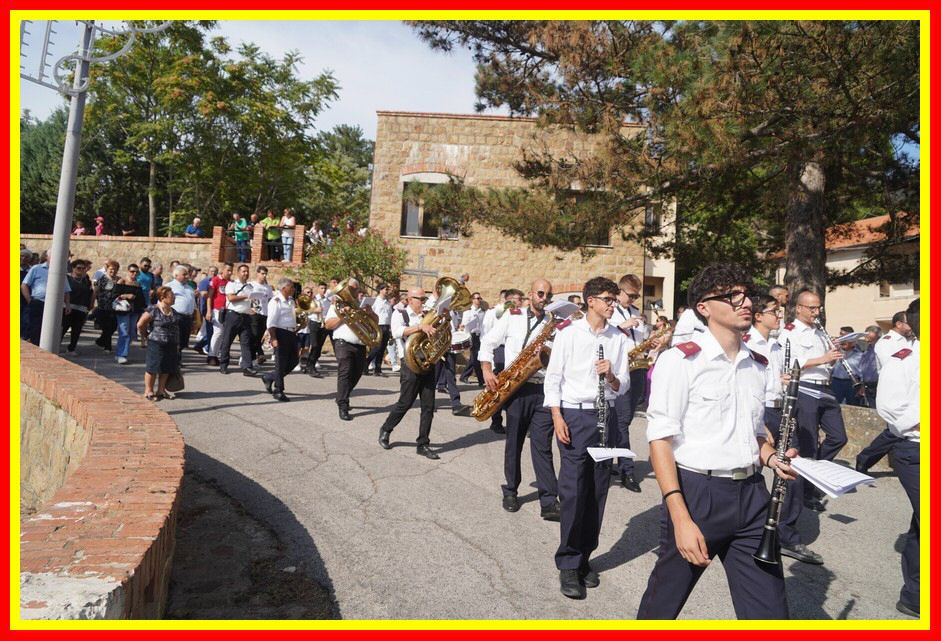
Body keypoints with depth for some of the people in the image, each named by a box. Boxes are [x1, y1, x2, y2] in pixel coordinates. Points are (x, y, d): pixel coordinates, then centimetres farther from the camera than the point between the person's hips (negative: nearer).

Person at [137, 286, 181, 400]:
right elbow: (140, 325, -7)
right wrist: (146, 334, 5)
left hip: (171, 345, 7)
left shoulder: (174, 312, 10)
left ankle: (161, 390, 22)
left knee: (167, 368, 10)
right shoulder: (153, 310, -12)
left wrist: (177, 344, 13)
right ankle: (148, 391, 12)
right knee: (153, 367, 0)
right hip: (156, 344, -6)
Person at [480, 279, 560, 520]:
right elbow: (488, 342, 7)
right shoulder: (512, 317, 5)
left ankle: (549, 501, -2)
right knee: (514, 443, 10)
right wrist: (487, 369, -5)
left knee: (542, 446, -3)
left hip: (543, 390, 0)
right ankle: (510, 491, 26)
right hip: (516, 388, 0)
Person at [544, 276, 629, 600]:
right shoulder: (568, 333, -1)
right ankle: (568, 565, 6)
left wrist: (611, 376, -13)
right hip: (574, 415, -4)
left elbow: (622, 386, 10)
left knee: (597, 491, 8)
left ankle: (584, 557, 22)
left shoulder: (618, 339, 9)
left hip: (605, 416, 4)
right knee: (572, 490, -5)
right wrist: (557, 418, -11)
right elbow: (553, 377, -2)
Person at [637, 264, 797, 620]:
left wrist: (772, 458, 1)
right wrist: (680, 518, -21)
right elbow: (660, 440, -15)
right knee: (663, 605, 11)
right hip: (696, 493, -5)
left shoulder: (758, 365, 11)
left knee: (770, 611, 8)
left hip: (751, 495, 6)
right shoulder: (680, 360, -11)